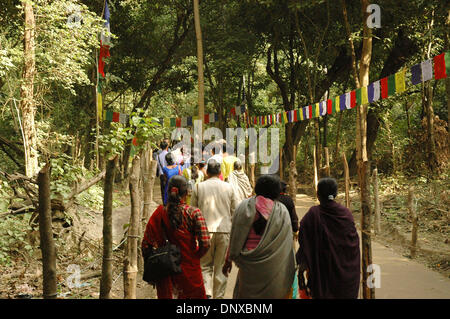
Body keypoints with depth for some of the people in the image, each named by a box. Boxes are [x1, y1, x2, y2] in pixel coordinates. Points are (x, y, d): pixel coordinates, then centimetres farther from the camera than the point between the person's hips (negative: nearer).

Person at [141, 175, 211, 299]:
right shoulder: (194, 213, -12)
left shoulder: (159, 213, -5)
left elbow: (146, 244, -4)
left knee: (166, 295, 17)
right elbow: (205, 244, -17)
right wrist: (195, 256, 2)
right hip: (189, 269, -2)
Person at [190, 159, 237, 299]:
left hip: (205, 231, -1)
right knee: (220, 267, 9)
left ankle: (207, 293, -9)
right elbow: (234, 212, 8)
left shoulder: (199, 187, 0)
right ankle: (219, 295, 14)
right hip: (224, 230, 1)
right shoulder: (229, 188, 4)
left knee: (205, 266, 9)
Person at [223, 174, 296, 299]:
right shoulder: (282, 210, -2)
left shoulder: (245, 206, -3)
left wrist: (228, 260, 7)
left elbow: (235, 237, -2)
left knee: (244, 294, 13)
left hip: (249, 264, 0)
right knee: (271, 294, 12)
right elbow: (287, 243, -2)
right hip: (273, 267, 0)